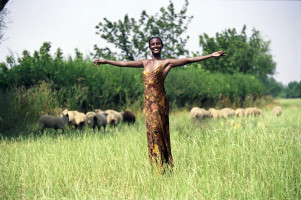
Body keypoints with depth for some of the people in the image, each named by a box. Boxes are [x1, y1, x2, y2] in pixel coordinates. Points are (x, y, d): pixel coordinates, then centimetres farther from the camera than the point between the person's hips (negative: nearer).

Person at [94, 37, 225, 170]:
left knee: (157, 130, -9)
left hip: (159, 101, -5)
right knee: (152, 132, 4)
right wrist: (105, 61, 31)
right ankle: (156, 166, 7)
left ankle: (164, 167, -5)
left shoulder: (166, 63, 2)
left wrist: (211, 56, -11)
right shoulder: (145, 63, 17)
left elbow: (189, 60, -4)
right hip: (148, 102, 5)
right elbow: (124, 63, 25)